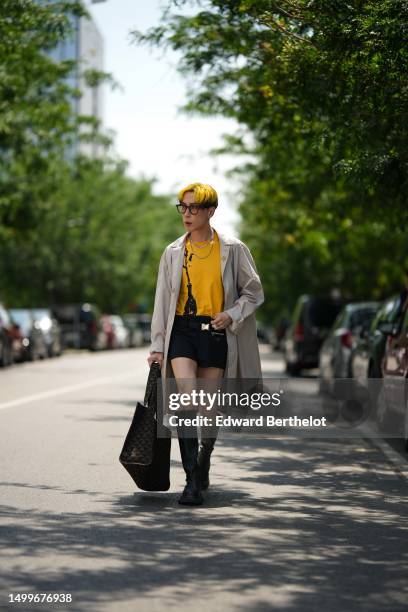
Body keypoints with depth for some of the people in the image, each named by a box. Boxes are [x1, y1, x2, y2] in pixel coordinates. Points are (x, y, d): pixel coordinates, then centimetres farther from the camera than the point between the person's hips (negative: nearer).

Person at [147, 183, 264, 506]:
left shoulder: (233, 249, 2)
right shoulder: (173, 252, 8)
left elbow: (254, 292, 8)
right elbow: (162, 300, 11)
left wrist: (232, 314, -11)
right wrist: (158, 345, 7)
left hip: (216, 333, -1)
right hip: (182, 330, 1)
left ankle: (203, 468, 29)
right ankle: (192, 480, -18)